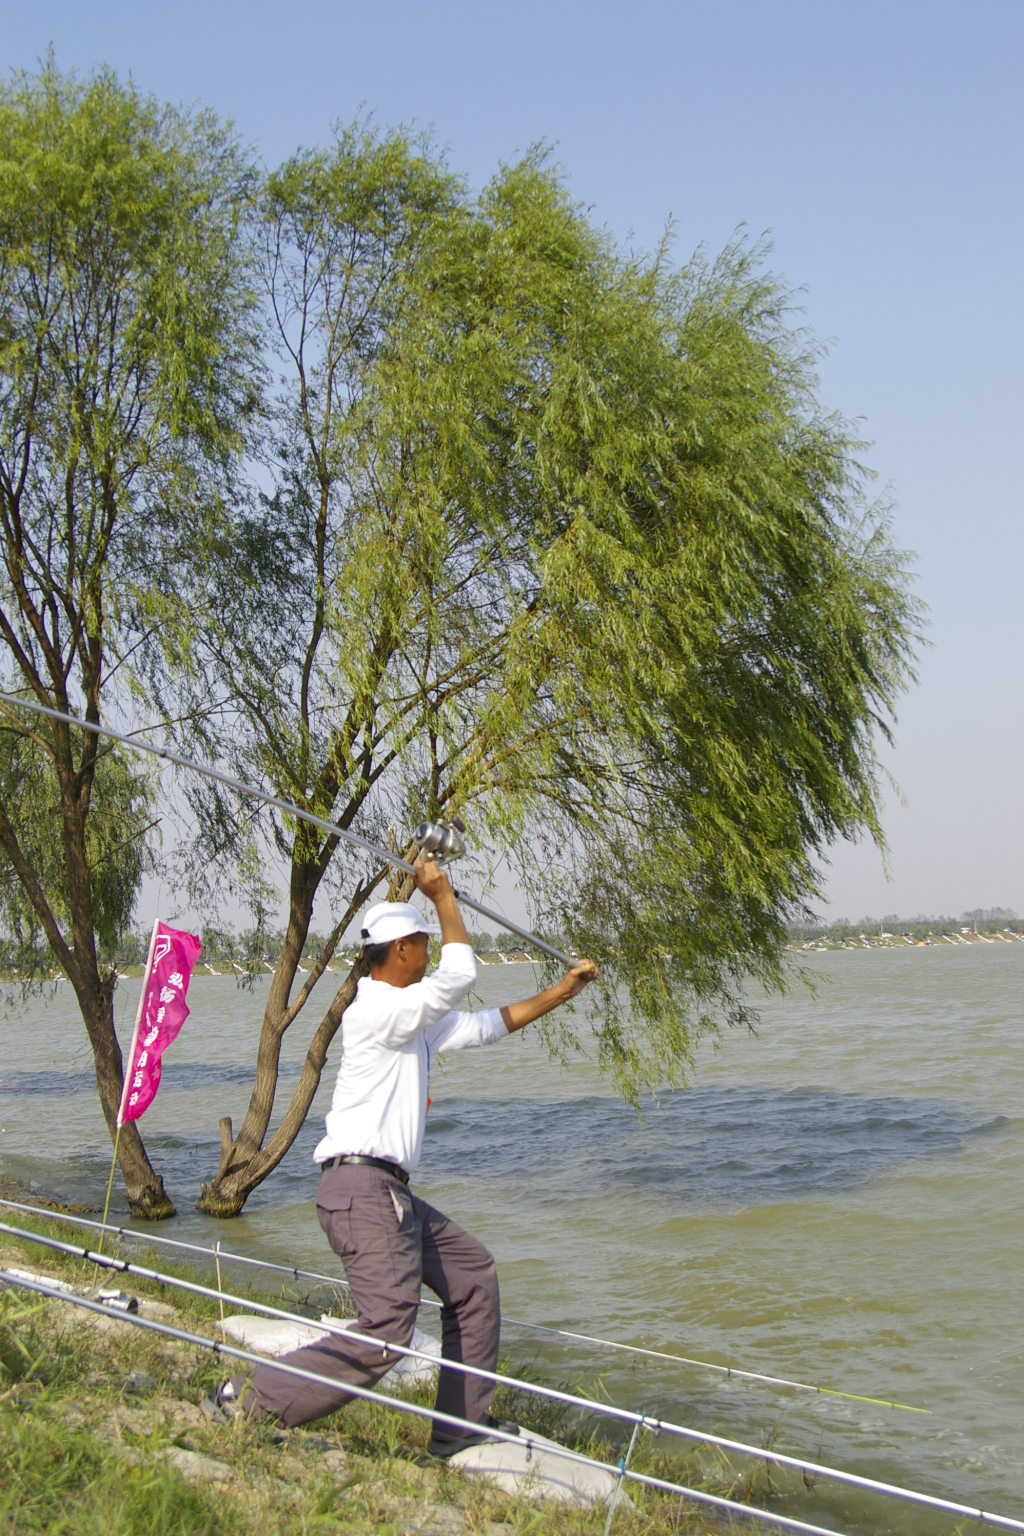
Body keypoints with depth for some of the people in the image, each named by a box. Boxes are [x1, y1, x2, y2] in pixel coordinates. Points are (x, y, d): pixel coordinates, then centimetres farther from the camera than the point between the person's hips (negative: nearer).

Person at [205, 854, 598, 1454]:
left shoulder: (413, 1020, 19)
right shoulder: (378, 1009, -11)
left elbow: (484, 1026, 26)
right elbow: (460, 973, -14)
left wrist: (562, 992, 26)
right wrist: (442, 892, -3)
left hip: (393, 1194, 11)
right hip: (362, 1187, -11)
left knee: (474, 1276, 17)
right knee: (386, 1330, -19)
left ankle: (462, 1428, 21)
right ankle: (249, 1404, -14)